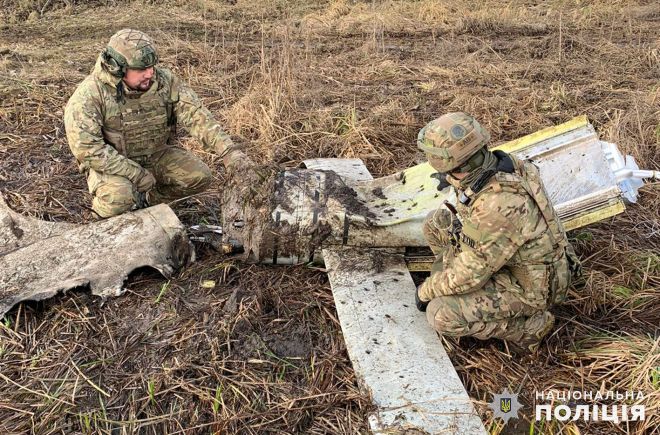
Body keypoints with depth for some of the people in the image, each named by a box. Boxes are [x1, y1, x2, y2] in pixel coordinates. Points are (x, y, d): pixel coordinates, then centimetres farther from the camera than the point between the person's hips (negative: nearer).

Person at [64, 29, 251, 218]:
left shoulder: (164, 80, -12)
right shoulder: (89, 95, -23)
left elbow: (195, 114, -16)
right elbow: (87, 148, -26)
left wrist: (228, 150, -29)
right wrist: (137, 174, -26)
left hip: (157, 155, 5)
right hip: (113, 164, -4)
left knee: (199, 177, -13)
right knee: (118, 198, -33)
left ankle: (143, 199, 7)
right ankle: (105, 208, 4)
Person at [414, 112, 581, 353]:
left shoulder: (496, 210, -39)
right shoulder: (497, 163, -14)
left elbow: (466, 275, -26)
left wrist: (425, 290, -9)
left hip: (529, 283, -8)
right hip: (510, 258, 8)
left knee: (441, 315, -21)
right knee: (435, 224, 4)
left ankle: (527, 326, 1)